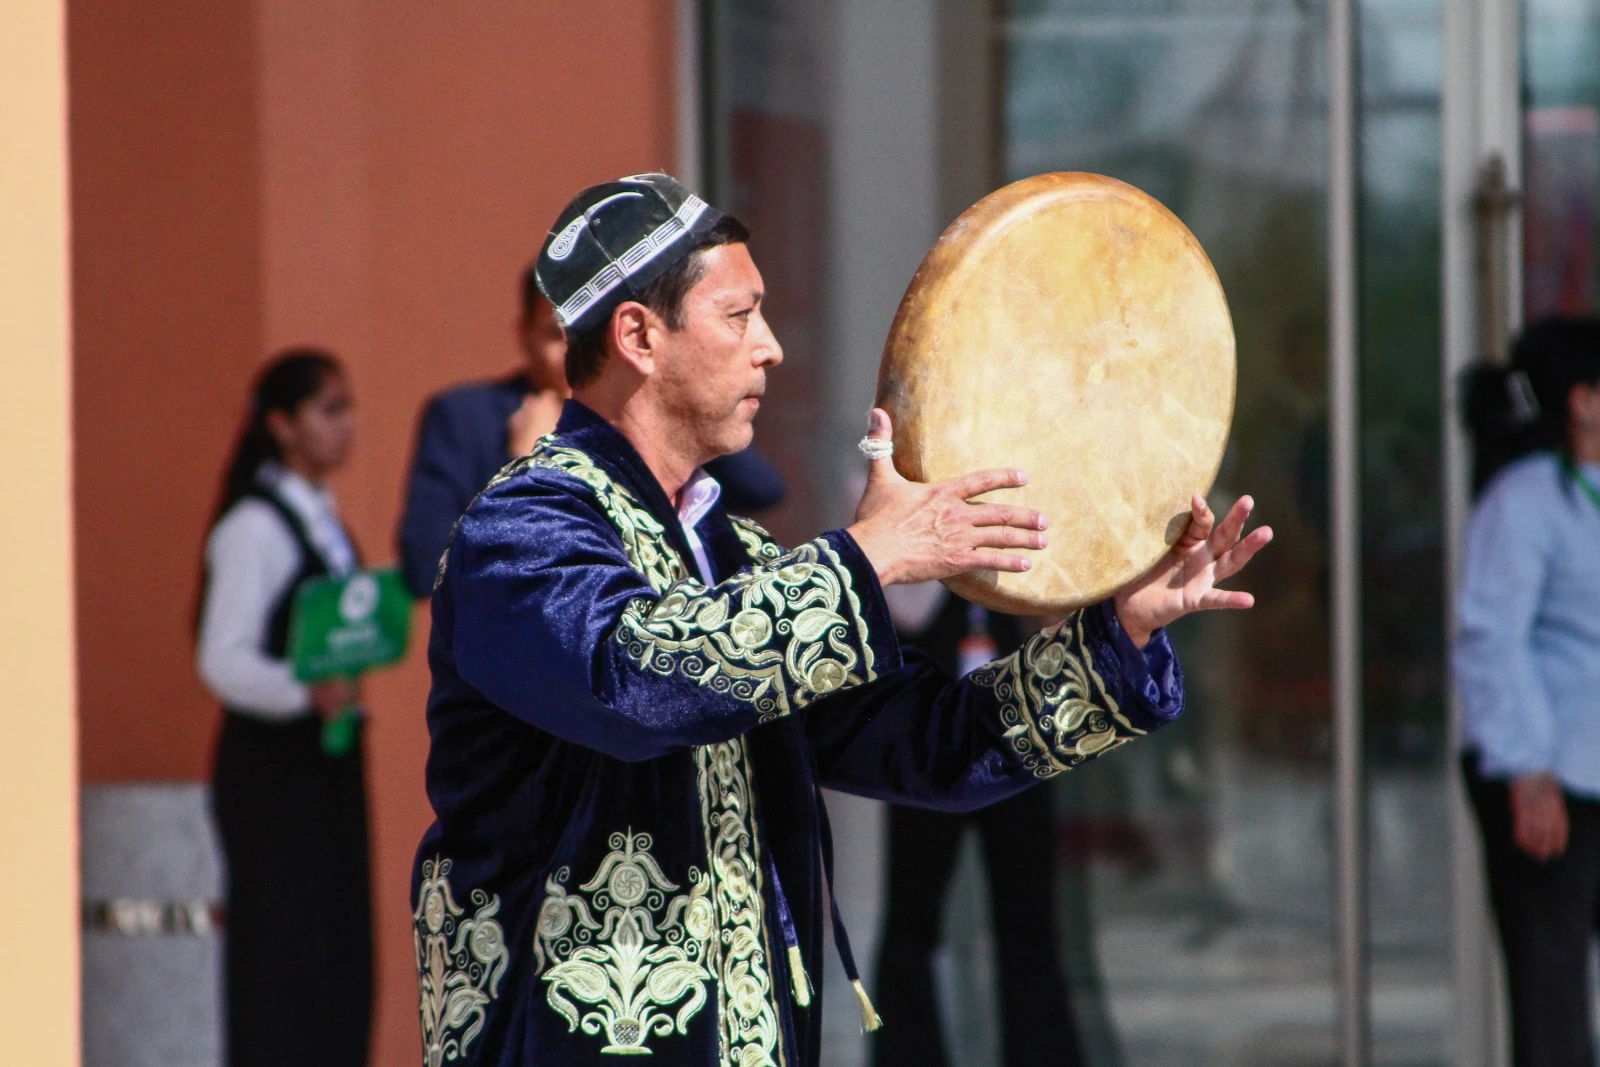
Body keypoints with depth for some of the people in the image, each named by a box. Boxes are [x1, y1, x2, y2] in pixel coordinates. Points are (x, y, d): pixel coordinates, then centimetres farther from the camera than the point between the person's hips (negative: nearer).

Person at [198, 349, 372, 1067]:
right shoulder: (255, 526, -12)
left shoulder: (321, 518, 15)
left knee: (342, 949, 7)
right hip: (273, 765, -9)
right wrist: (307, 692, -33)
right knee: (281, 951, -8)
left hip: (324, 757, 9)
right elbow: (223, 660, -20)